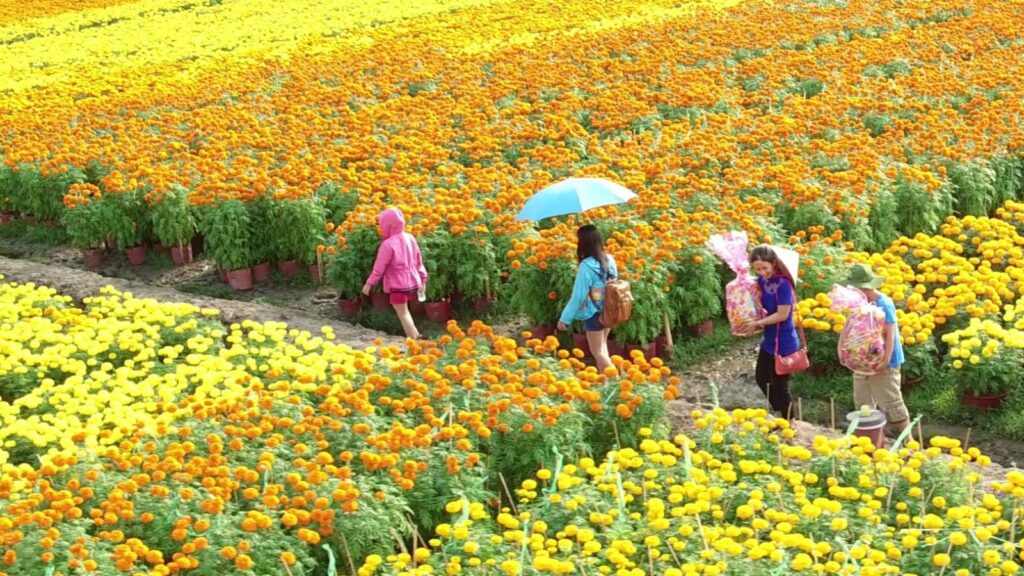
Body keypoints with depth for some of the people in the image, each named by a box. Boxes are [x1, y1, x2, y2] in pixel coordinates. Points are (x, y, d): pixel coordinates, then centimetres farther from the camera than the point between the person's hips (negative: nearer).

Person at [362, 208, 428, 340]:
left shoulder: (388, 244, -19)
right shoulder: (410, 238, 2)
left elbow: (379, 267, -16)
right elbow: (418, 261, 9)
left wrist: (369, 283, -7)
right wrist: (423, 278, 18)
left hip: (398, 285, -7)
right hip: (413, 282, 7)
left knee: (403, 314, 3)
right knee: (404, 311, 23)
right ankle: (415, 335, 22)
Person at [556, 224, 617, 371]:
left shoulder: (586, 266, -24)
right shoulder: (609, 259, -3)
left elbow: (578, 296, -20)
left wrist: (565, 318, -11)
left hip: (593, 314, -7)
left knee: (597, 352, 7)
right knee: (602, 348, 24)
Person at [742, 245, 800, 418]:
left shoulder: (783, 284, -24)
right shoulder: (762, 280, -1)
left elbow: (783, 314, -24)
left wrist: (758, 323, -17)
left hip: (783, 343, -9)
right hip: (768, 340, 9)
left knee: (779, 385, 5)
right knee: (761, 378, 23)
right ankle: (780, 413, 42)